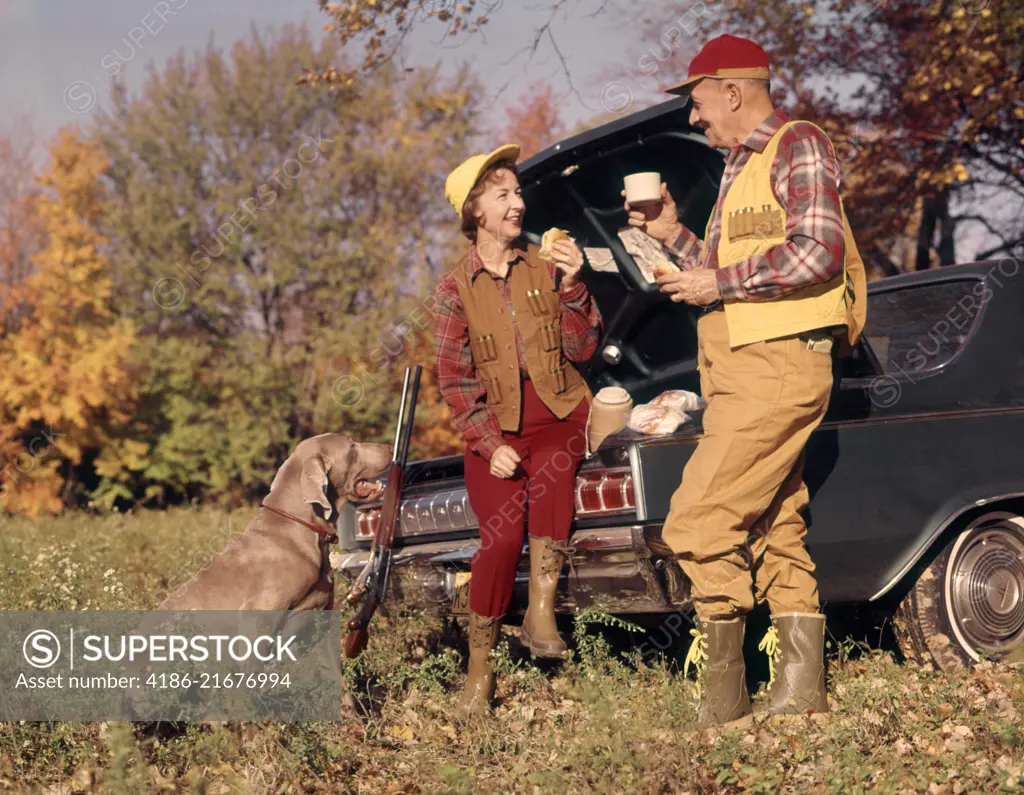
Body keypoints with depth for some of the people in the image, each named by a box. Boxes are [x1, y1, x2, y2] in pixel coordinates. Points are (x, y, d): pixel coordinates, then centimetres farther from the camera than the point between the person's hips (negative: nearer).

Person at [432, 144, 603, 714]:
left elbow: (583, 349, 4)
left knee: (551, 468, -36)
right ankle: (480, 670, -8)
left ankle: (542, 608, -28)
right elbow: (455, 380, 1)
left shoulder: (546, 268, 8)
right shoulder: (455, 291, 3)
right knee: (502, 535, -22)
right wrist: (489, 445, -11)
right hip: (495, 425, -1)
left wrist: (572, 288, -11)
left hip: (558, 414, 1)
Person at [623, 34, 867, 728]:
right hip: (738, 371, 10)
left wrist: (720, 282, -13)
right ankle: (801, 687, 10)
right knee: (775, 532, 8)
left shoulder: (799, 145, -6)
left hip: (777, 367, -10)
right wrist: (674, 237, 14)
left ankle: (722, 695, -9)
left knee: (700, 524, -15)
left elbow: (819, 253, -19)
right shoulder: (741, 169, 23)